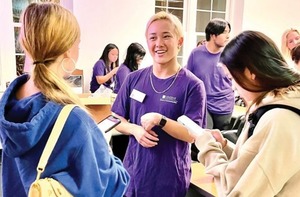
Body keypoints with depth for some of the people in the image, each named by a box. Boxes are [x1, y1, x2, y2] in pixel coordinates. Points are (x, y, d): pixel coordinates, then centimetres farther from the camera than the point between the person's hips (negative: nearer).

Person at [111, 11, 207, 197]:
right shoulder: (134, 79, 0)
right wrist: (135, 129, -14)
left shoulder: (192, 85, -10)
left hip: (170, 177, -3)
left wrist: (160, 120, -25)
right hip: (134, 171, 3)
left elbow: (193, 134, -12)